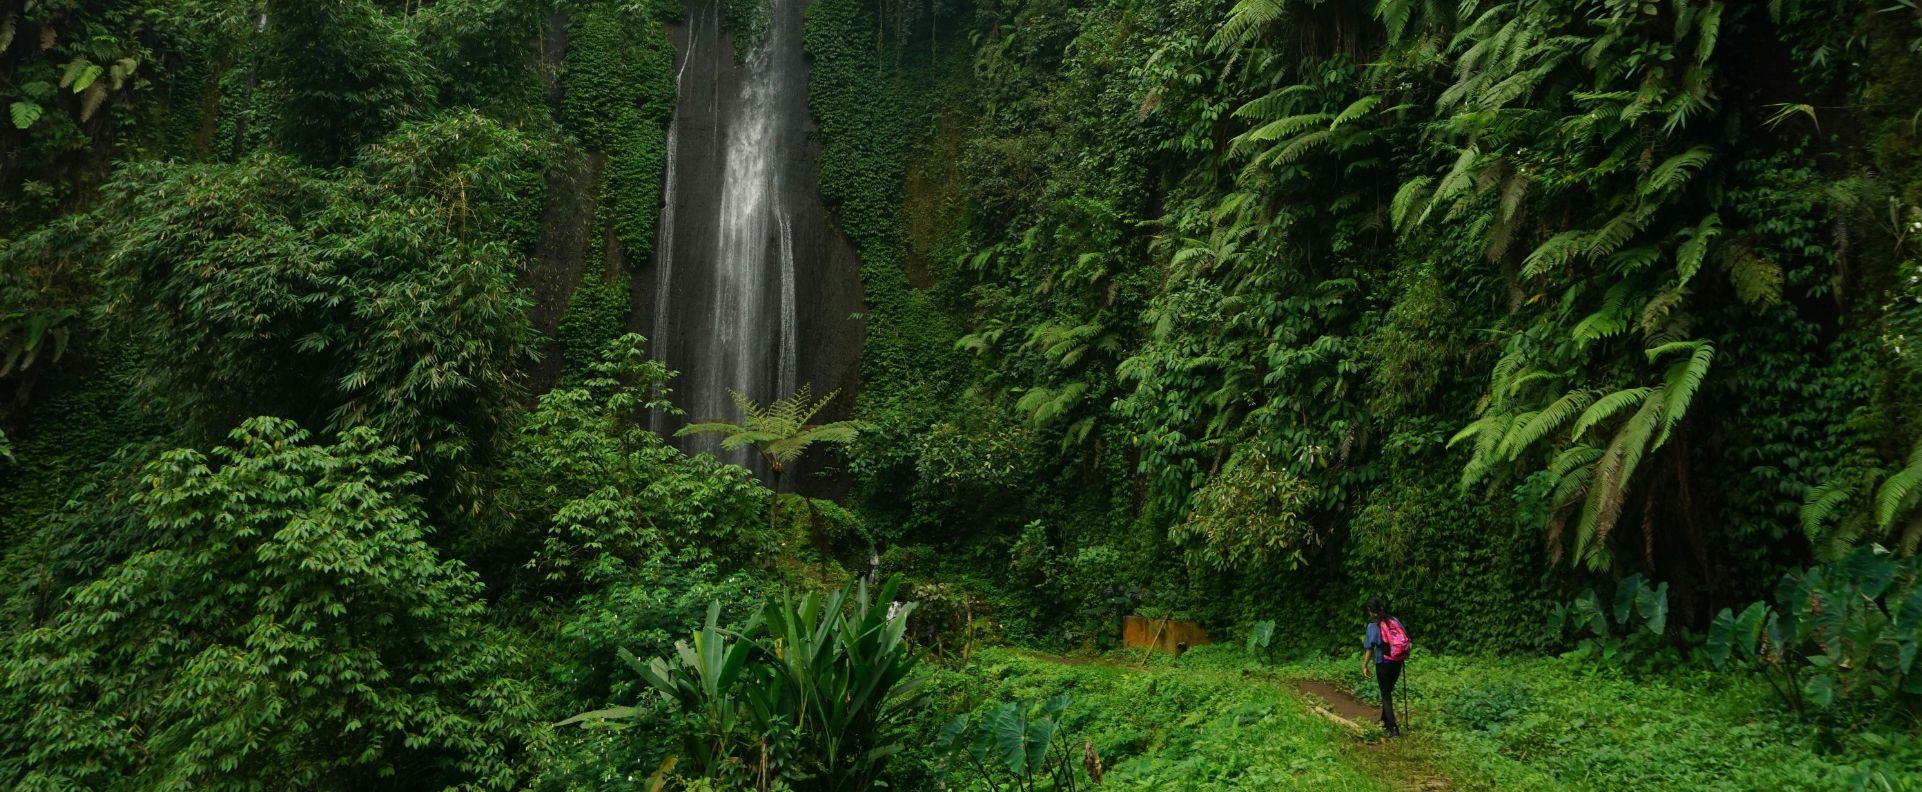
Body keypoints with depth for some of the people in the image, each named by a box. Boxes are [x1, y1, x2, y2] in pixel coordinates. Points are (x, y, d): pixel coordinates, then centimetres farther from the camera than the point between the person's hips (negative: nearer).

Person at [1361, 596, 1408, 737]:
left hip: (1383, 664, -5)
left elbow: (1370, 649, -12)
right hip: (1397, 663, 5)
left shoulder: (1373, 626, -12)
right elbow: (1406, 640, 2)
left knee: (1386, 695, 5)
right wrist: (1403, 656, 16)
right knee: (1388, 692, 22)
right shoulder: (1395, 620, 0)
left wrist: (1365, 666, -4)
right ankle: (1385, 722, 35)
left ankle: (1393, 728, -1)